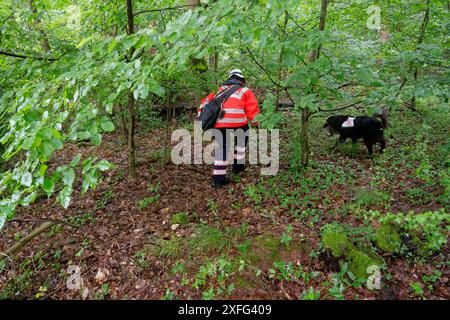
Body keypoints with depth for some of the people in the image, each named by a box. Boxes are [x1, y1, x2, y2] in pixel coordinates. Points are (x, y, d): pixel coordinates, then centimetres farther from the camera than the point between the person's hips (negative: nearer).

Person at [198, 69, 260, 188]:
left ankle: (218, 178, 6)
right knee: (241, 140, 24)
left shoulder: (219, 89, 28)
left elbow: (206, 102, 21)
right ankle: (238, 165, 27)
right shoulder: (245, 90, 18)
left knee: (221, 148, 8)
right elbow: (252, 108, 10)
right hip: (237, 121, -3)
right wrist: (255, 123, 19)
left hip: (218, 123, 3)